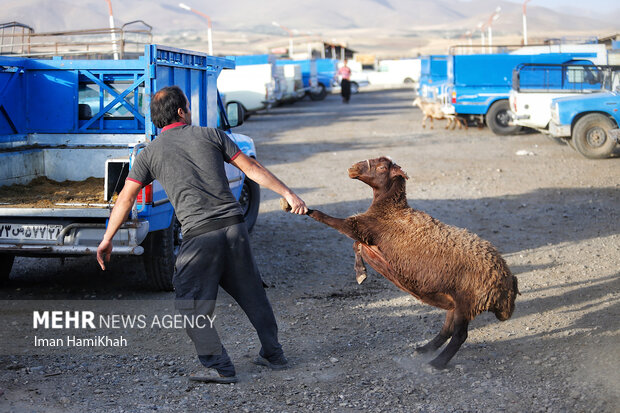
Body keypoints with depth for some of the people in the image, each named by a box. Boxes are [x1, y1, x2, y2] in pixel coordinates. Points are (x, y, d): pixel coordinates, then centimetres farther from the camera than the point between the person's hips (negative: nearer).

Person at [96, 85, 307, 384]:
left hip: (200, 235, -3)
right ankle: (273, 354, 28)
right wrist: (288, 193, 16)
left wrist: (107, 239, 14)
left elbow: (126, 198, 7)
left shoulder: (150, 153, 8)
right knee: (251, 293, 19)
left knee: (191, 305, 8)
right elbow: (252, 168, 10)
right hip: (234, 226, 3)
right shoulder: (211, 135, 11)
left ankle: (219, 367, 5)